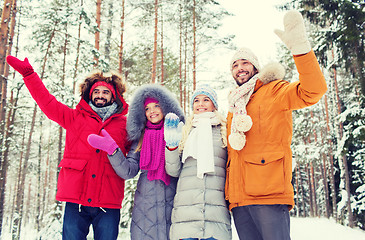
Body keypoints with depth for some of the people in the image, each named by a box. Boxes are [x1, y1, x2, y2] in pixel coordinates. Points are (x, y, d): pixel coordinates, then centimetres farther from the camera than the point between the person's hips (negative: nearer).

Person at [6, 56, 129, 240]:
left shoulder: (124, 125, 10)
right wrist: (28, 73, 11)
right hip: (76, 200, 1)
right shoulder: (75, 118, 13)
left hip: (108, 204, 0)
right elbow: (47, 102, 13)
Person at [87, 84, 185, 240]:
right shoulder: (141, 137, 12)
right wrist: (112, 149, -12)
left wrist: (173, 146, -21)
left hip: (173, 203, -1)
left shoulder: (180, 133, 6)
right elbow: (129, 171, 0)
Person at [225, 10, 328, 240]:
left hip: (270, 193, -6)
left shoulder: (273, 91, 6)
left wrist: (300, 47, -24)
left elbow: (313, 91, -12)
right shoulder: (233, 109, 26)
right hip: (239, 198, 6)